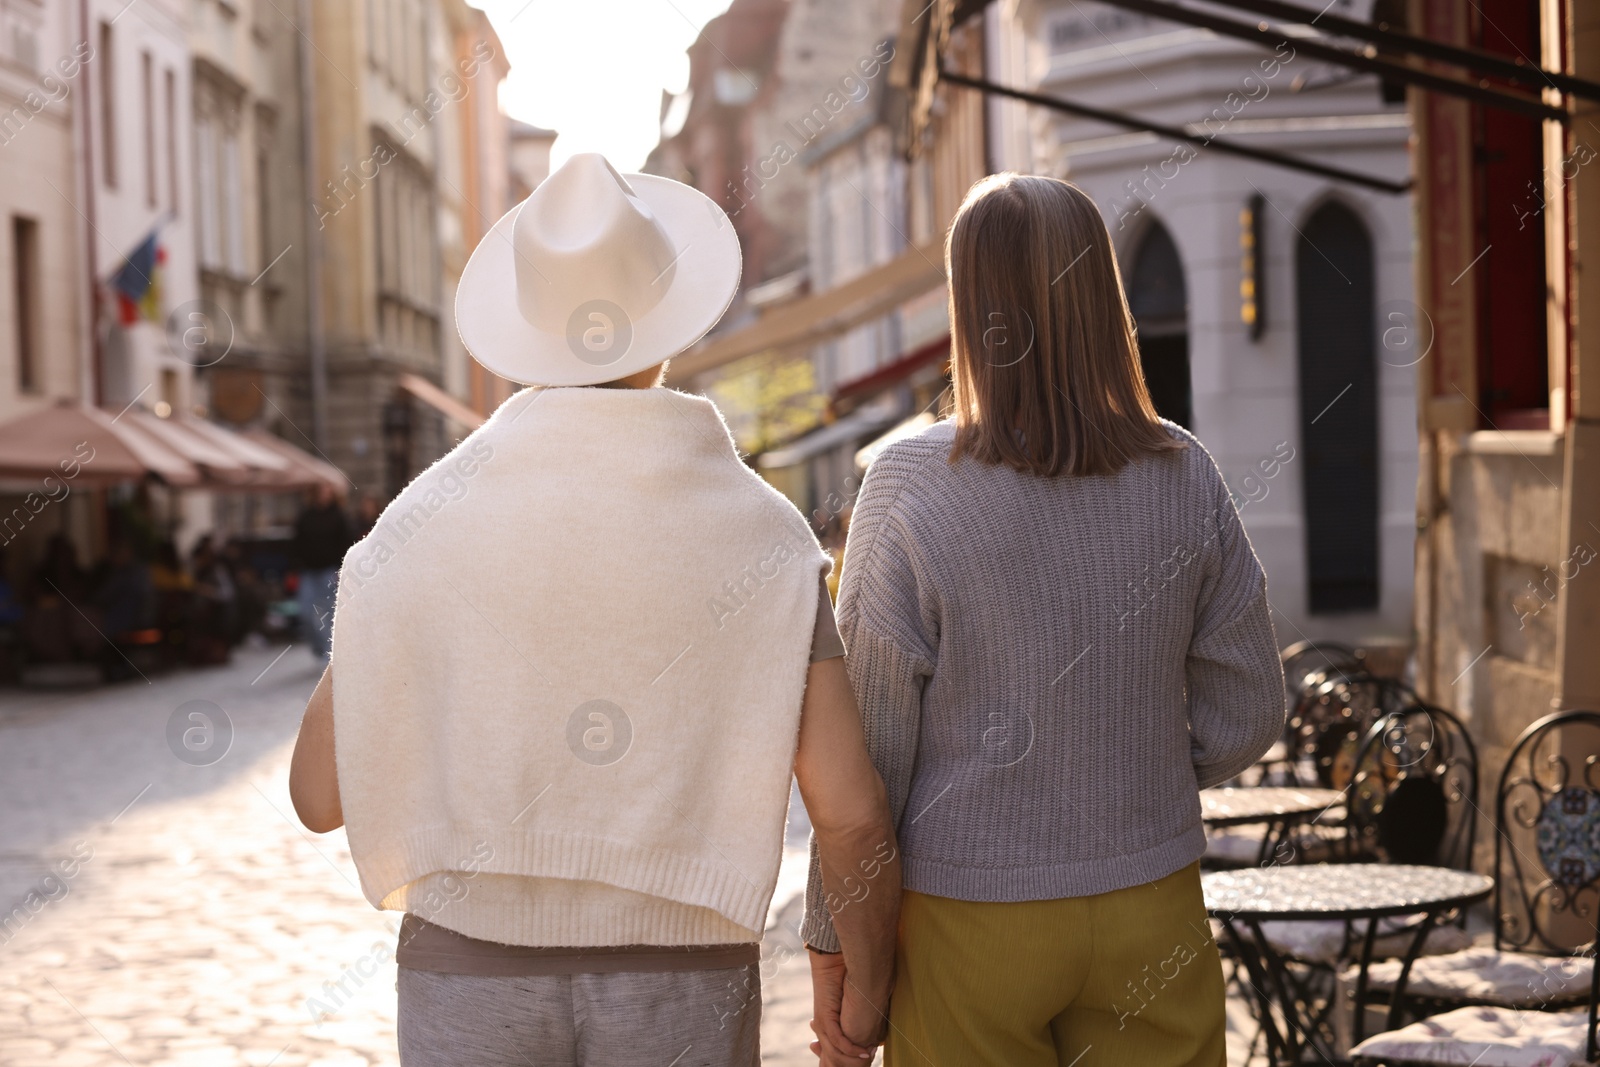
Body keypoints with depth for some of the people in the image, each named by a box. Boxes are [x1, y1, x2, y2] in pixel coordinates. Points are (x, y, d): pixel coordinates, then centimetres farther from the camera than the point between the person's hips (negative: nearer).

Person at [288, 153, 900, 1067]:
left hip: (475, 984, 1)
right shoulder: (761, 531, -8)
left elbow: (323, 794, -2)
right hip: (680, 993, 0)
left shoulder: (425, 521, -7)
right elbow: (853, 810, -10)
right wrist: (869, 977, 9)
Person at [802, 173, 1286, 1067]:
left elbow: (867, 745, -11)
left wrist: (836, 944, -2)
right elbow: (1247, 714, 1)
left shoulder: (910, 487, -14)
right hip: (1151, 905, 3)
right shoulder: (1182, 476, -5)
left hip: (970, 918, -2)